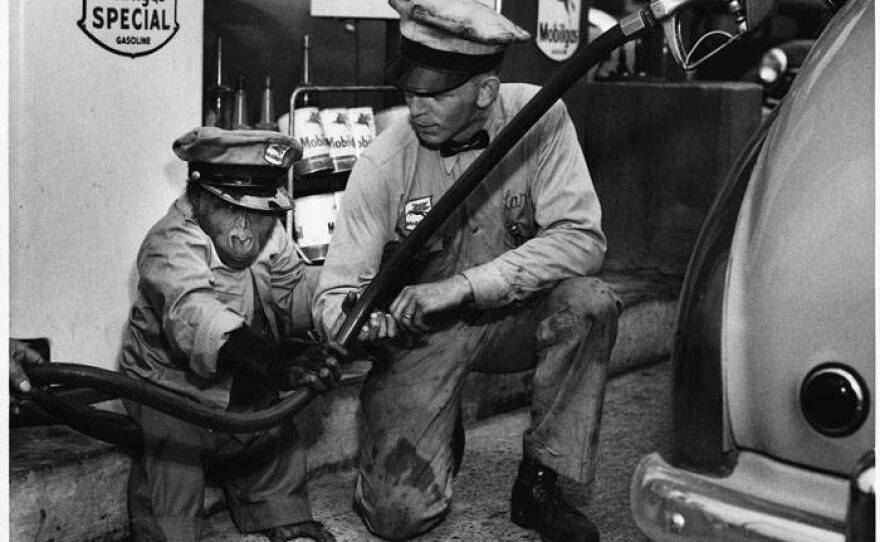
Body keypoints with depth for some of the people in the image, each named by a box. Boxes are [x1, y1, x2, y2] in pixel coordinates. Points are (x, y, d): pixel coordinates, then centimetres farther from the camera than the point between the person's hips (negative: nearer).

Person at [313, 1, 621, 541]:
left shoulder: (538, 117, -17)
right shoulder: (384, 163, -18)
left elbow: (582, 239, -24)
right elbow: (336, 293, -15)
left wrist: (462, 285, -32)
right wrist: (362, 319, -40)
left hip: (509, 316, 2)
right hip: (420, 334, -1)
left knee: (589, 303, -30)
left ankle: (539, 482, -10)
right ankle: (440, 435, 21)